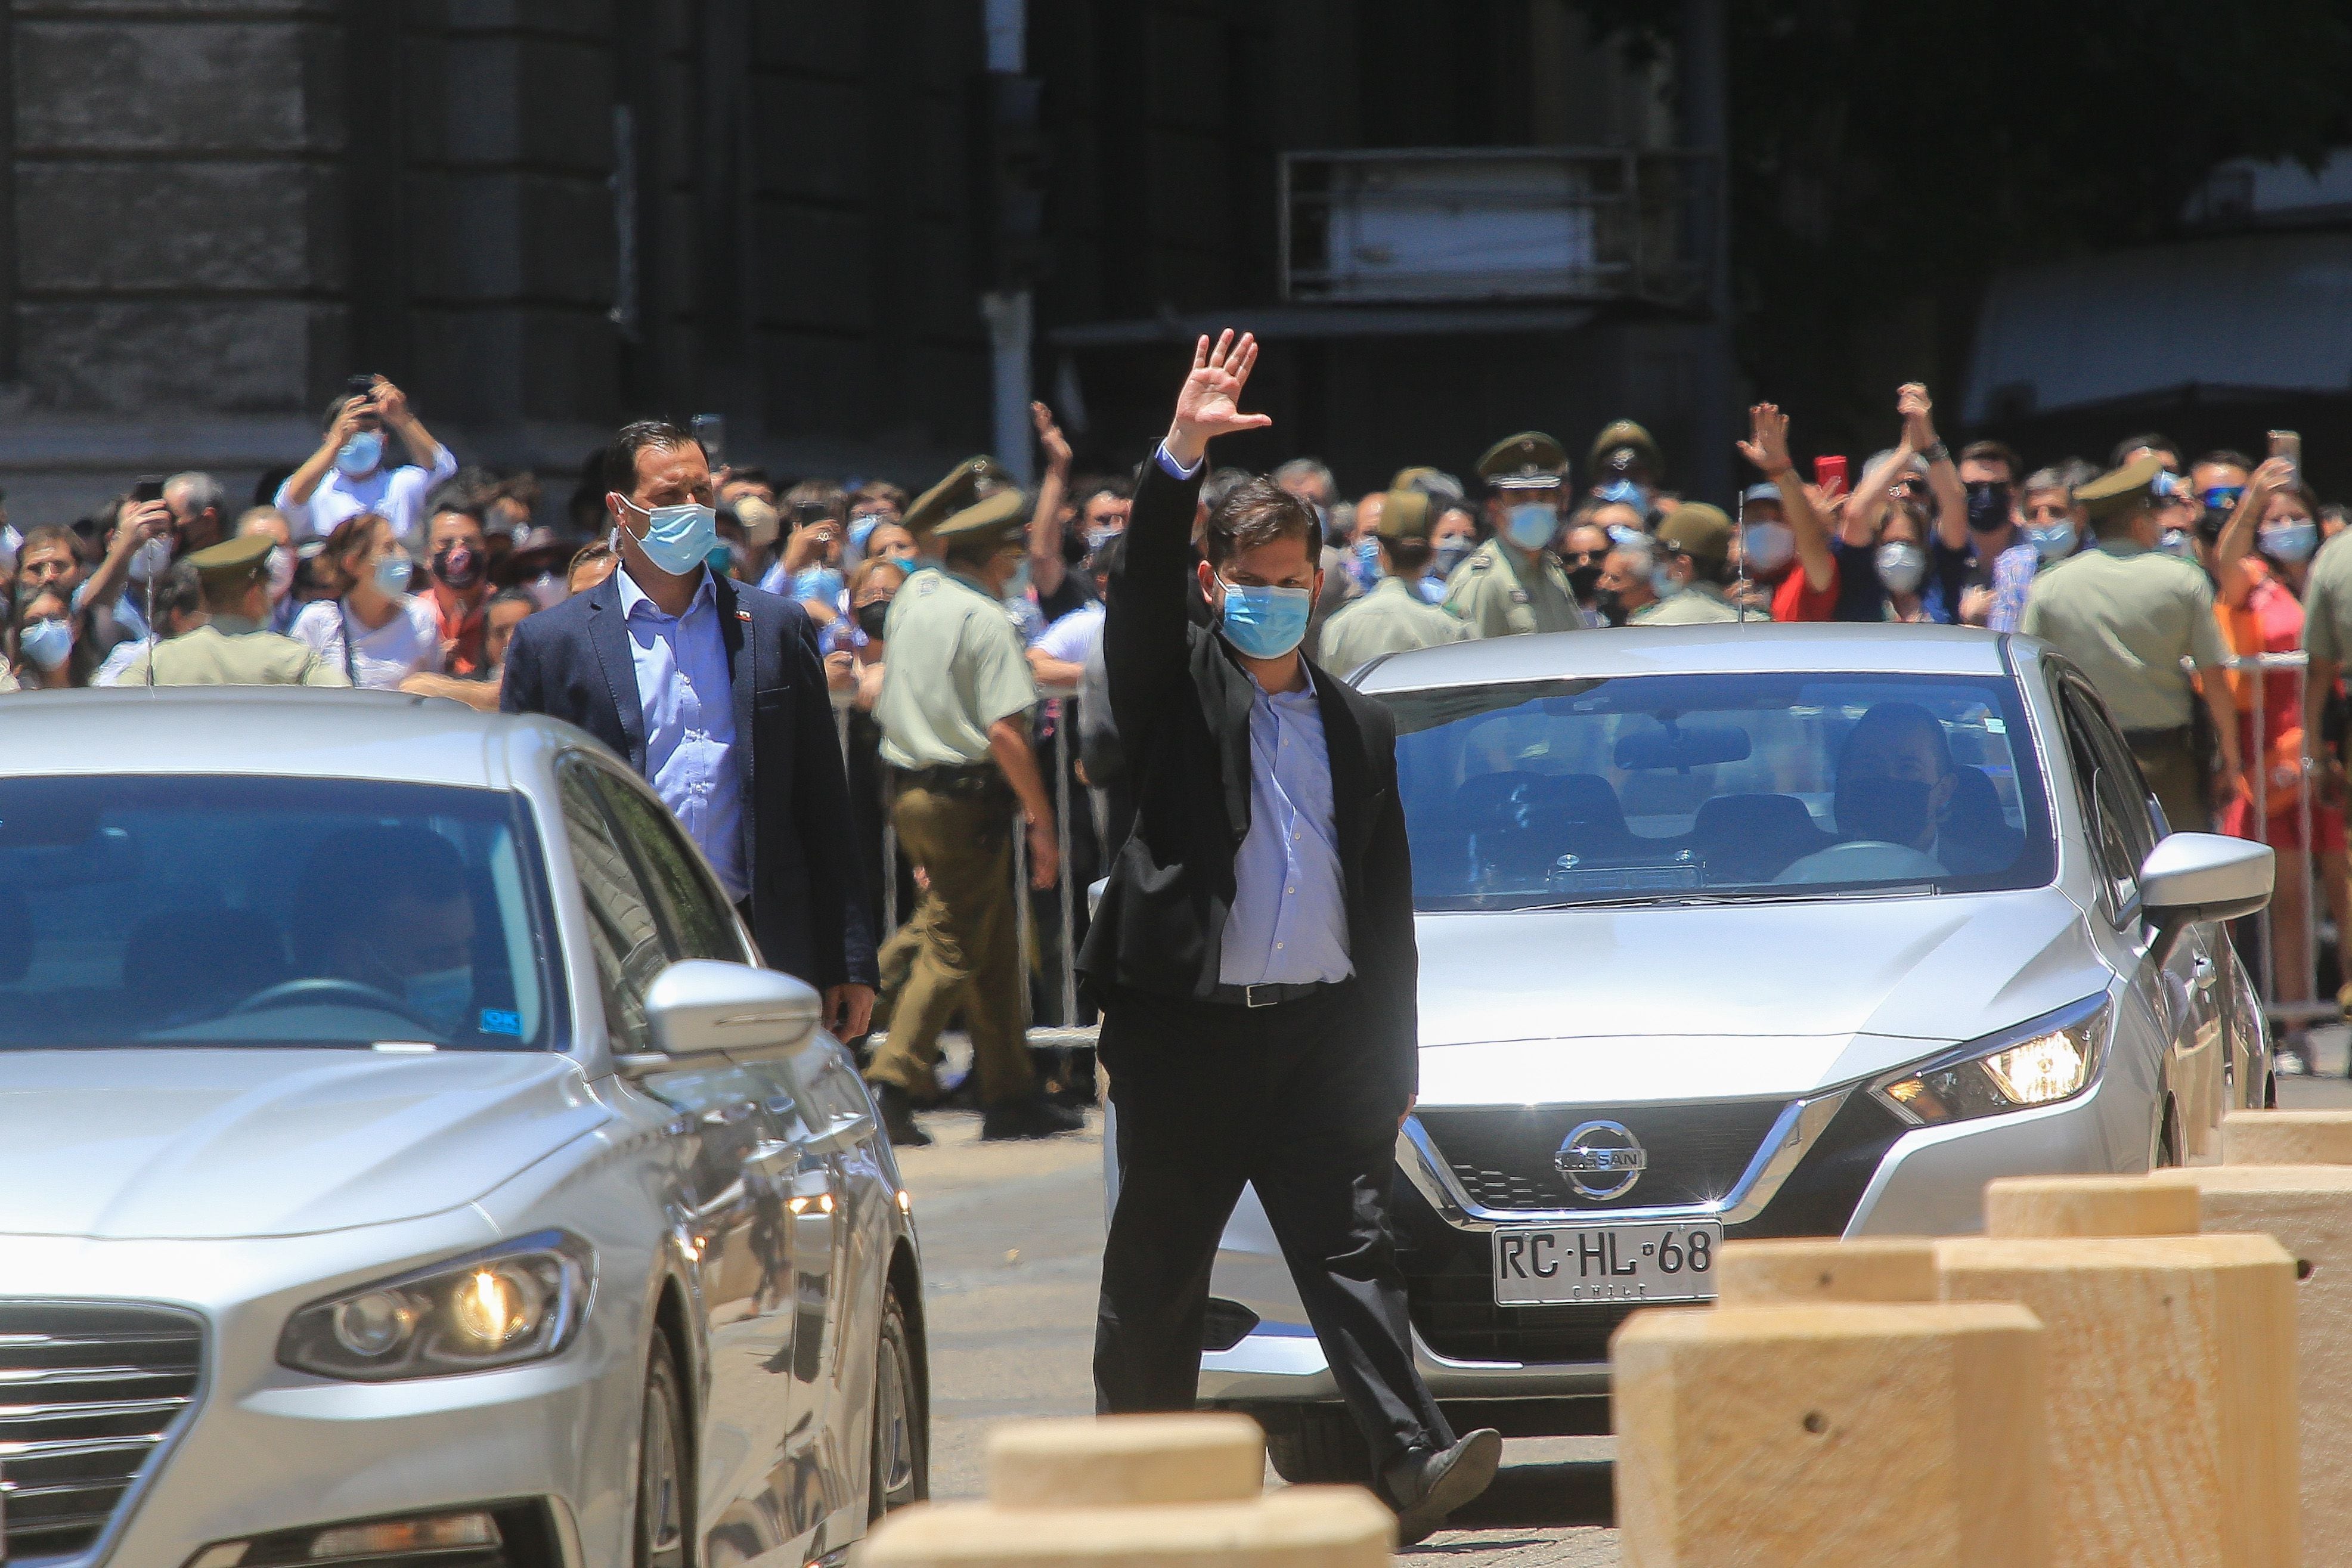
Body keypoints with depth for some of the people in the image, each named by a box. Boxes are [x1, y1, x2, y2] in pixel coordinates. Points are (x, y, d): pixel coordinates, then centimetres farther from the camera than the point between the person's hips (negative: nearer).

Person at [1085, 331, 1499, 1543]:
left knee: (1351, 1248, -7)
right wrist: (1181, 456, -27)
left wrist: (1392, 1061, 10)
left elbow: (1387, 900, 15)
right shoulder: (1176, 691, 6)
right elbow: (1141, 586, -14)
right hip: (1185, 1025, -2)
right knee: (1156, 1270, 5)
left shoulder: (1356, 728, 15)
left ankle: (1412, 1462, -17)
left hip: (1323, 1028, 2)